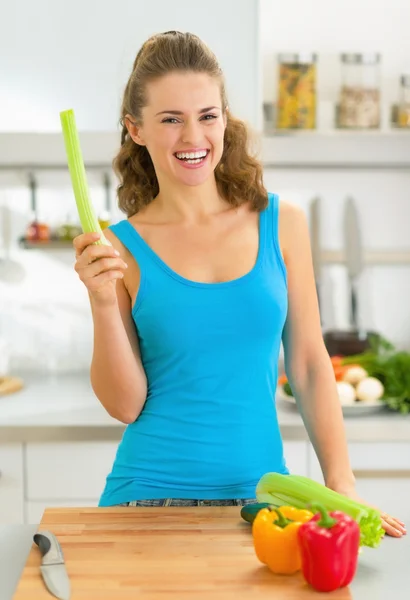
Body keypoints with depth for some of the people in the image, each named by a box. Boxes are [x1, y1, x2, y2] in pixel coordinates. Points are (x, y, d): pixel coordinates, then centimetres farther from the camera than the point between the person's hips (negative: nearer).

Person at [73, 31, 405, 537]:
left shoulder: (281, 224, 0)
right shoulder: (121, 248, -5)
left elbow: (309, 366, 4)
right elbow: (124, 404, -4)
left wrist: (341, 486, 0)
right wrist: (103, 302, -18)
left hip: (262, 491, 2)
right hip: (152, 494, -1)